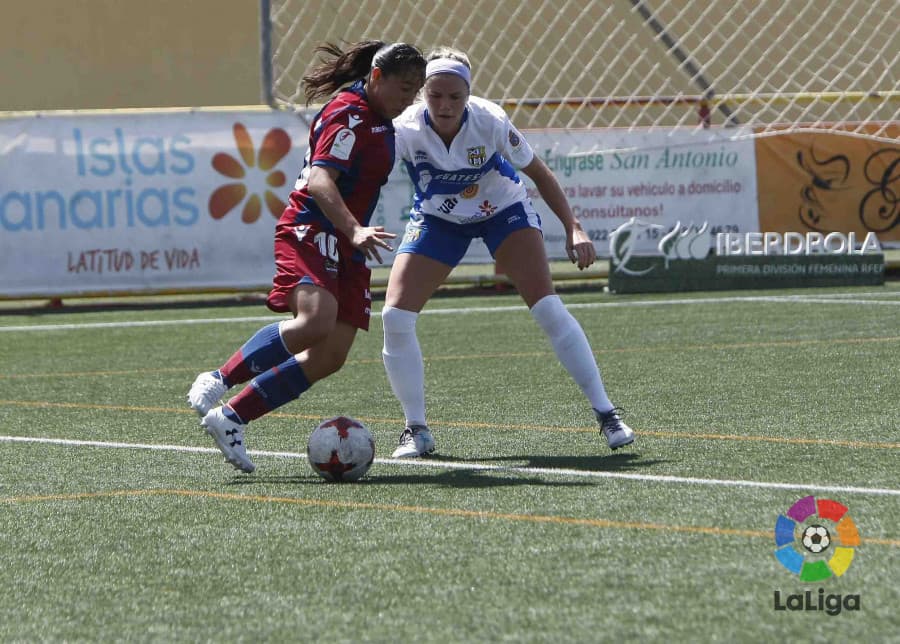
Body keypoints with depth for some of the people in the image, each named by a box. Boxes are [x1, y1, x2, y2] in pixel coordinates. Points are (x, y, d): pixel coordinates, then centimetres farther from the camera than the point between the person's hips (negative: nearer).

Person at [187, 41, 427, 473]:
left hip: (345, 249, 10)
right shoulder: (348, 113, -11)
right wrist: (355, 230, -37)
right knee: (315, 321, -34)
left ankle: (231, 419, -1)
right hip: (311, 233, -10)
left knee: (331, 356, -4)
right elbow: (319, 180, -24)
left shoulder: (376, 119, 19)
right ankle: (218, 381, -21)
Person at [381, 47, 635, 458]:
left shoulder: (490, 121, -28)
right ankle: (416, 429, 3)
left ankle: (605, 413, -8)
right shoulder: (404, 130, -28)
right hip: (436, 219, 1)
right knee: (395, 316, -13)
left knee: (546, 305, -18)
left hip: (503, 210, -1)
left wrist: (572, 228, -20)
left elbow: (538, 173, -14)